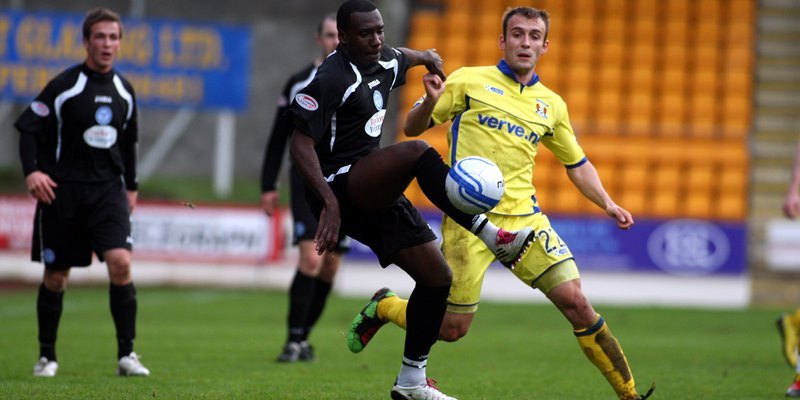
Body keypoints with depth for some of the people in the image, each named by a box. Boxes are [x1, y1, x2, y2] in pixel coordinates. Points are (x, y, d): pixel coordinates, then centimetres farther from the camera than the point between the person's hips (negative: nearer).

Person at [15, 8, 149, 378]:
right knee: (56, 275, 4)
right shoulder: (63, 86, -7)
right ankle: (47, 356, 19)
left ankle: (126, 354, -10)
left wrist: (131, 186, 21)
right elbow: (28, 129, -7)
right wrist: (32, 172, -21)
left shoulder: (124, 91, 8)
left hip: (107, 189, 3)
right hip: (62, 190, -3)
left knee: (121, 263, -15)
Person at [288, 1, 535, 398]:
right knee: (417, 152, -34)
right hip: (340, 188, -9)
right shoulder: (331, 79, -16)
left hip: (374, 195, 9)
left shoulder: (383, 62, 10)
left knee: (436, 277, 5)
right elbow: (301, 143, -21)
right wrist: (329, 202, -29)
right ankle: (492, 236, -32)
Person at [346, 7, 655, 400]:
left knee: (576, 301, -12)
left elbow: (577, 165, 23)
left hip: (523, 216, 3)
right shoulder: (470, 81, 2)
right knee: (452, 328, -3)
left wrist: (608, 204, 7)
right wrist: (431, 101, -20)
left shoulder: (551, 105, 14)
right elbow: (413, 128, 2)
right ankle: (382, 307, 27)